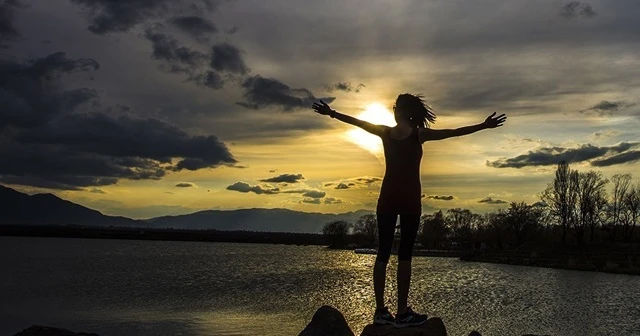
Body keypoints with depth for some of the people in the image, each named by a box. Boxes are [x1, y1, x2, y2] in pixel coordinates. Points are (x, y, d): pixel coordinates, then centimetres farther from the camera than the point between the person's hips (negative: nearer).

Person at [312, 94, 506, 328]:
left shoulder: (385, 132, 1)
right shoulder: (419, 134, -6)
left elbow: (357, 122, 11)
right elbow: (454, 132, -5)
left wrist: (332, 113, 24)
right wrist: (484, 125, 0)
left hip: (388, 197, 3)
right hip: (409, 199, -3)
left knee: (383, 253, 5)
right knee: (404, 254, -2)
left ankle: (381, 311, 7)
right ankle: (402, 313, 0)